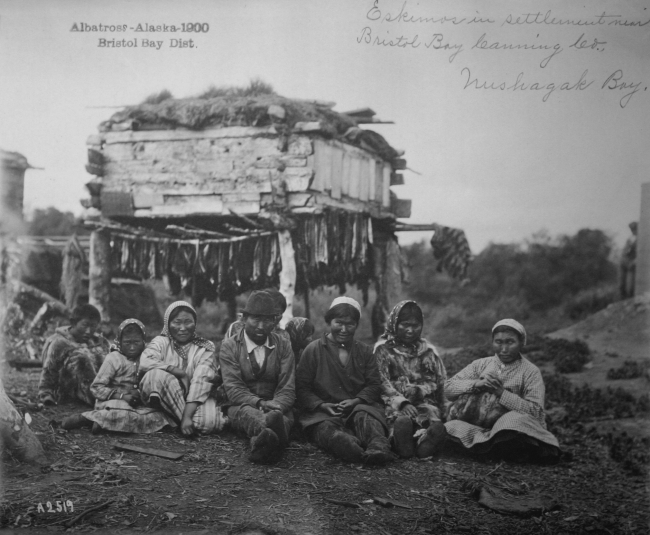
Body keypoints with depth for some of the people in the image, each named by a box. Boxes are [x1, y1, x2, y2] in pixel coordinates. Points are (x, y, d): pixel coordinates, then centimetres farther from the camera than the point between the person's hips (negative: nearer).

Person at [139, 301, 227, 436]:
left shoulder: (205, 348, 1)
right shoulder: (161, 342, 2)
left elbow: (201, 382, -14)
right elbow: (145, 362, -21)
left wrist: (187, 415, -27)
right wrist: (181, 374, -20)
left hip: (194, 401, -1)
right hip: (161, 399, 1)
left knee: (209, 421, -33)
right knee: (157, 374, -31)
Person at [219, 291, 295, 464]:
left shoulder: (283, 345, 7)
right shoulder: (229, 346, 1)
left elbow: (287, 389, -1)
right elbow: (233, 389, -9)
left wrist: (275, 407, -25)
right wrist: (260, 403, -28)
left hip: (275, 406, 1)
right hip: (241, 406, -1)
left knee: (286, 416, -35)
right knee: (246, 411, -38)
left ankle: (260, 442, -71)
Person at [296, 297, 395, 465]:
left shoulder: (365, 352, 20)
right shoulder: (313, 350, 12)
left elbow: (374, 385, 13)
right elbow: (302, 387, 7)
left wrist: (356, 401, -7)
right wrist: (322, 405, -11)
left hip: (358, 407, 2)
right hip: (322, 412, -2)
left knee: (364, 416, -35)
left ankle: (379, 448, -64)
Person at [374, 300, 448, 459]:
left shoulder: (428, 350, 20)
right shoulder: (383, 349, 10)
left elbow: (440, 382, 13)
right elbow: (382, 383, -1)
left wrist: (418, 390, -7)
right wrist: (402, 402, -18)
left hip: (424, 401, 2)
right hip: (394, 404, -2)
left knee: (436, 424, -34)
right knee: (402, 420, -39)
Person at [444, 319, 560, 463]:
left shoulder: (530, 372, 0)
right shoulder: (481, 364, 11)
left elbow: (535, 412, -13)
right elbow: (448, 387, 3)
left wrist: (502, 393, -19)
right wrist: (477, 384, -14)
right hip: (477, 427, 3)